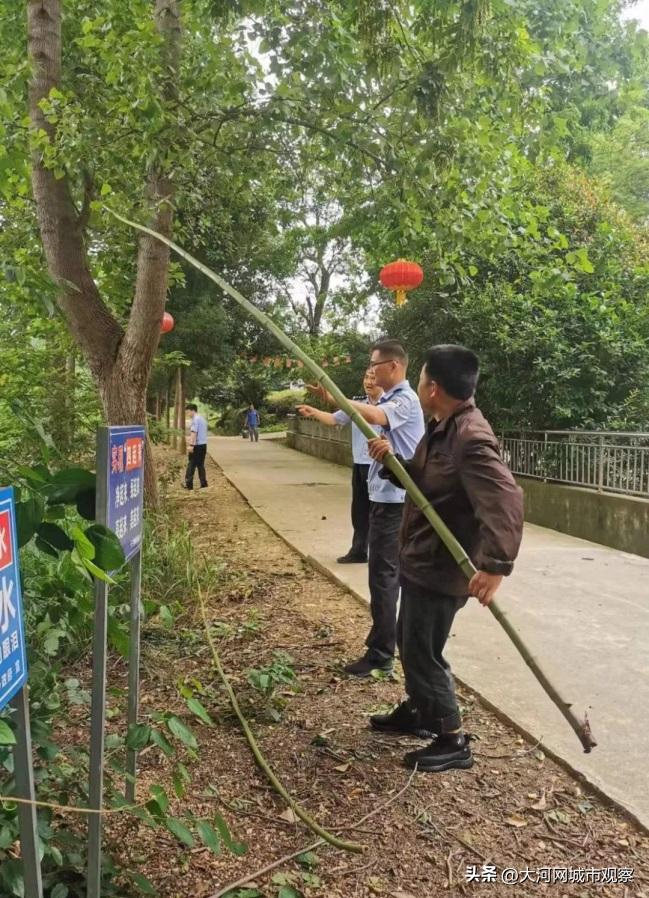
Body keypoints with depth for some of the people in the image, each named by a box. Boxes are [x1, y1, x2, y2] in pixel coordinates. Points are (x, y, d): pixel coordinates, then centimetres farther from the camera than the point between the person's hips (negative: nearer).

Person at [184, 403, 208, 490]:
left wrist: (191, 445, -24)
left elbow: (194, 433, -20)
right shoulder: (202, 418, 16)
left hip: (197, 445, -9)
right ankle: (203, 483, 10)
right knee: (201, 465, 12)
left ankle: (189, 485, -2)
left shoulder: (195, 419, -12)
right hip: (204, 444, 9)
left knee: (191, 465, -3)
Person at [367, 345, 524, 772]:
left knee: (423, 652, 2)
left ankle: (454, 742, 19)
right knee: (409, 642, 24)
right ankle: (416, 712, 44)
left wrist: (496, 564, -45)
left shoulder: (471, 440, -27)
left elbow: (507, 500, -37)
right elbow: (420, 480, 16)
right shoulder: (442, 428, 5)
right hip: (421, 561, 10)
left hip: (441, 569, -10)